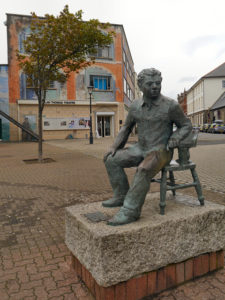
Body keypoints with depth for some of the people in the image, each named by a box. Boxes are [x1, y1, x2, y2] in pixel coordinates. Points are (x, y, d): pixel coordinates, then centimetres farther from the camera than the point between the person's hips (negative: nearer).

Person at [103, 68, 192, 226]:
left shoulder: (171, 105, -11)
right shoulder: (136, 106, 3)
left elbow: (187, 125, 0)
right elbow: (126, 128, 13)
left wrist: (175, 139, -20)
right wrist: (114, 147, 2)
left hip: (161, 151, -6)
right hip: (141, 148, 6)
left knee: (143, 170, -34)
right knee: (112, 160, -7)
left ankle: (130, 210, -24)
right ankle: (122, 196, 3)